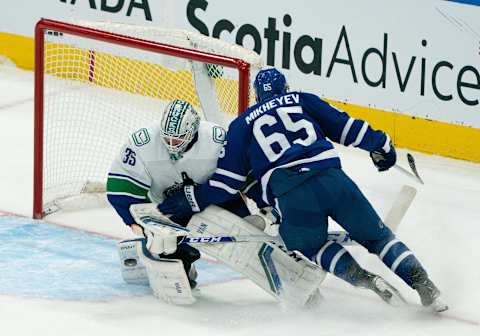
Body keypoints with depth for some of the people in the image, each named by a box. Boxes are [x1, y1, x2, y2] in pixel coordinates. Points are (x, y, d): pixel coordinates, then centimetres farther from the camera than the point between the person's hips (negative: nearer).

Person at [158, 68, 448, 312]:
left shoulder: (242, 125, 21)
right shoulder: (302, 101, 24)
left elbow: (228, 180, 16)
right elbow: (344, 126, 18)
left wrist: (191, 200, 24)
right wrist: (380, 144, 28)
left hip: (291, 197, -1)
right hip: (332, 178, 1)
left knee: (313, 246, 25)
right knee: (375, 234, 15)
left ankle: (360, 276, 0)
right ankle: (422, 283, 0)